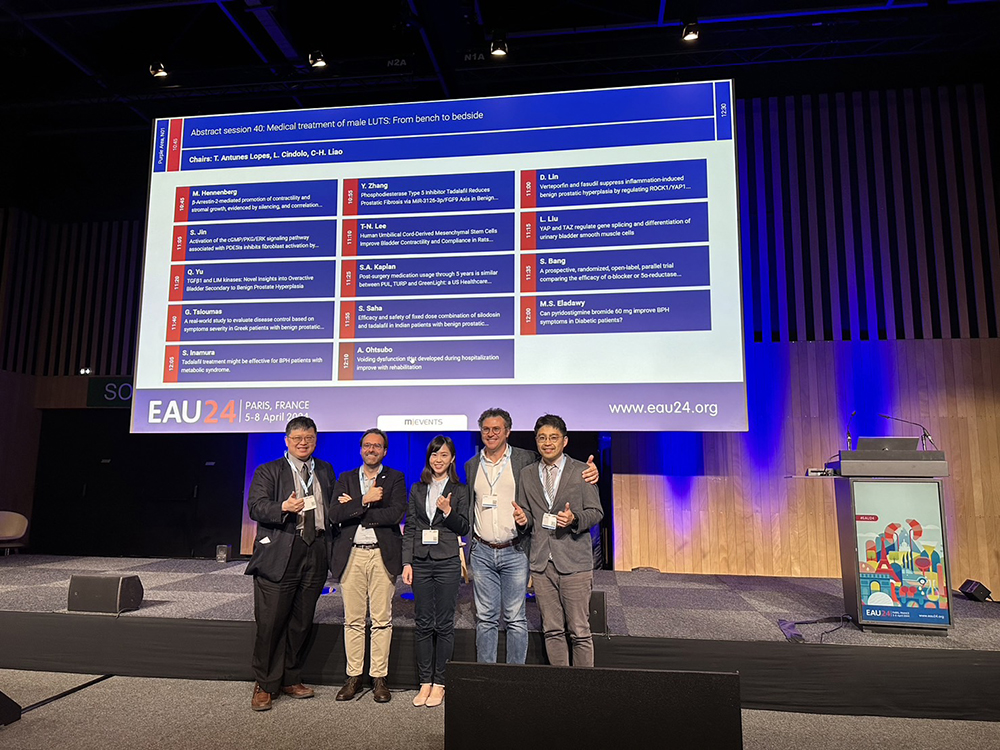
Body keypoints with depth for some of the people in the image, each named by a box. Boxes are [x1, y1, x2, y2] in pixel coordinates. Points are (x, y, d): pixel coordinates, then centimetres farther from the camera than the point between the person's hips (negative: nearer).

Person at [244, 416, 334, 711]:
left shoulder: (325, 471, 17)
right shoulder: (268, 471, 3)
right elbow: (256, 507, -11)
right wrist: (284, 507, -27)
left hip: (315, 553, 4)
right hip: (279, 555, -4)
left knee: (302, 622, 12)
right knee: (270, 622, -2)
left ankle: (290, 679, 28)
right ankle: (264, 685, 15)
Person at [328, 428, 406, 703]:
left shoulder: (395, 478, 5)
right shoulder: (345, 479, 11)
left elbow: (396, 514, -11)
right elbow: (335, 515, -2)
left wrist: (353, 509, -8)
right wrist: (365, 500, -14)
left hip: (382, 554, -2)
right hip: (351, 555, 2)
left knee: (382, 619, 2)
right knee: (352, 619, 7)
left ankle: (379, 678, 14)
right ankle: (353, 677, 19)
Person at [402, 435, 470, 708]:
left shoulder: (460, 490, 2)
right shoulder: (417, 490, 10)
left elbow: (464, 528, 0)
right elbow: (409, 529, 9)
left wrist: (448, 511, -17)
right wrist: (407, 563, 1)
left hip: (447, 562, -2)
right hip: (421, 562, 3)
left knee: (444, 624, 3)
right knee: (423, 624, 7)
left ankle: (439, 683, 13)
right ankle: (425, 682, 17)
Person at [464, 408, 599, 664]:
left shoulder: (526, 460, -1)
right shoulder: (472, 465, 10)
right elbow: (468, 508, 15)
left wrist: (589, 471, -16)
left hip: (515, 552, -3)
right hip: (482, 553, 3)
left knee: (515, 619, 5)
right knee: (485, 619, 10)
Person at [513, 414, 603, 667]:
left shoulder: (581, 471, 1)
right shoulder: (527, 475, 11)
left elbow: (596, 512, 0)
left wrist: (574, 519, -19)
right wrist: (523, 520, -6)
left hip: (574, 562, -3)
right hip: (542, 563, 3)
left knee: (580, 631, 1)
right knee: (552, 631, 11)